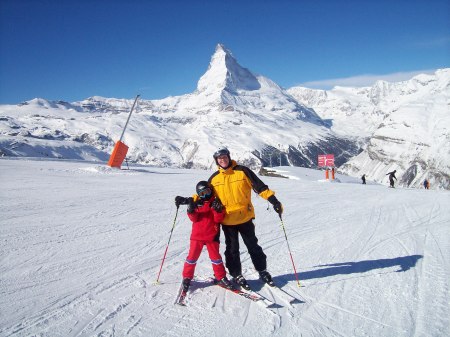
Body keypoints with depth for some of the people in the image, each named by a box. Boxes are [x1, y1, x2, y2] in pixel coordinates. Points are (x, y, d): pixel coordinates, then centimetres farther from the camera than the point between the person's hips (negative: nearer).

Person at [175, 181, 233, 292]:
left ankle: (221, 277, 18)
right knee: (192, 256, 4)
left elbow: (218, 219, -6)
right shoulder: (196, 203, 3)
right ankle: (187, 277, 17)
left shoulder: (216, 202, 1)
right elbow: (194, 218, -3)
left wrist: (218, 210, -24)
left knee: (215, 256, 5)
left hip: (212, 235, -1)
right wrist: (191, 210, -21)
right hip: (197, 235, 1)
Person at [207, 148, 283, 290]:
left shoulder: (242, 171, -5)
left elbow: (259, 186, -7)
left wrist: (273, 200, -14)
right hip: (227, 220, 1)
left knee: (253, 245, 10)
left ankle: (262, 270, 27)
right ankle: (237, 275, 25)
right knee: (232, 249, 11)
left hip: (245, 217, -1)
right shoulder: (214, 178, 3)